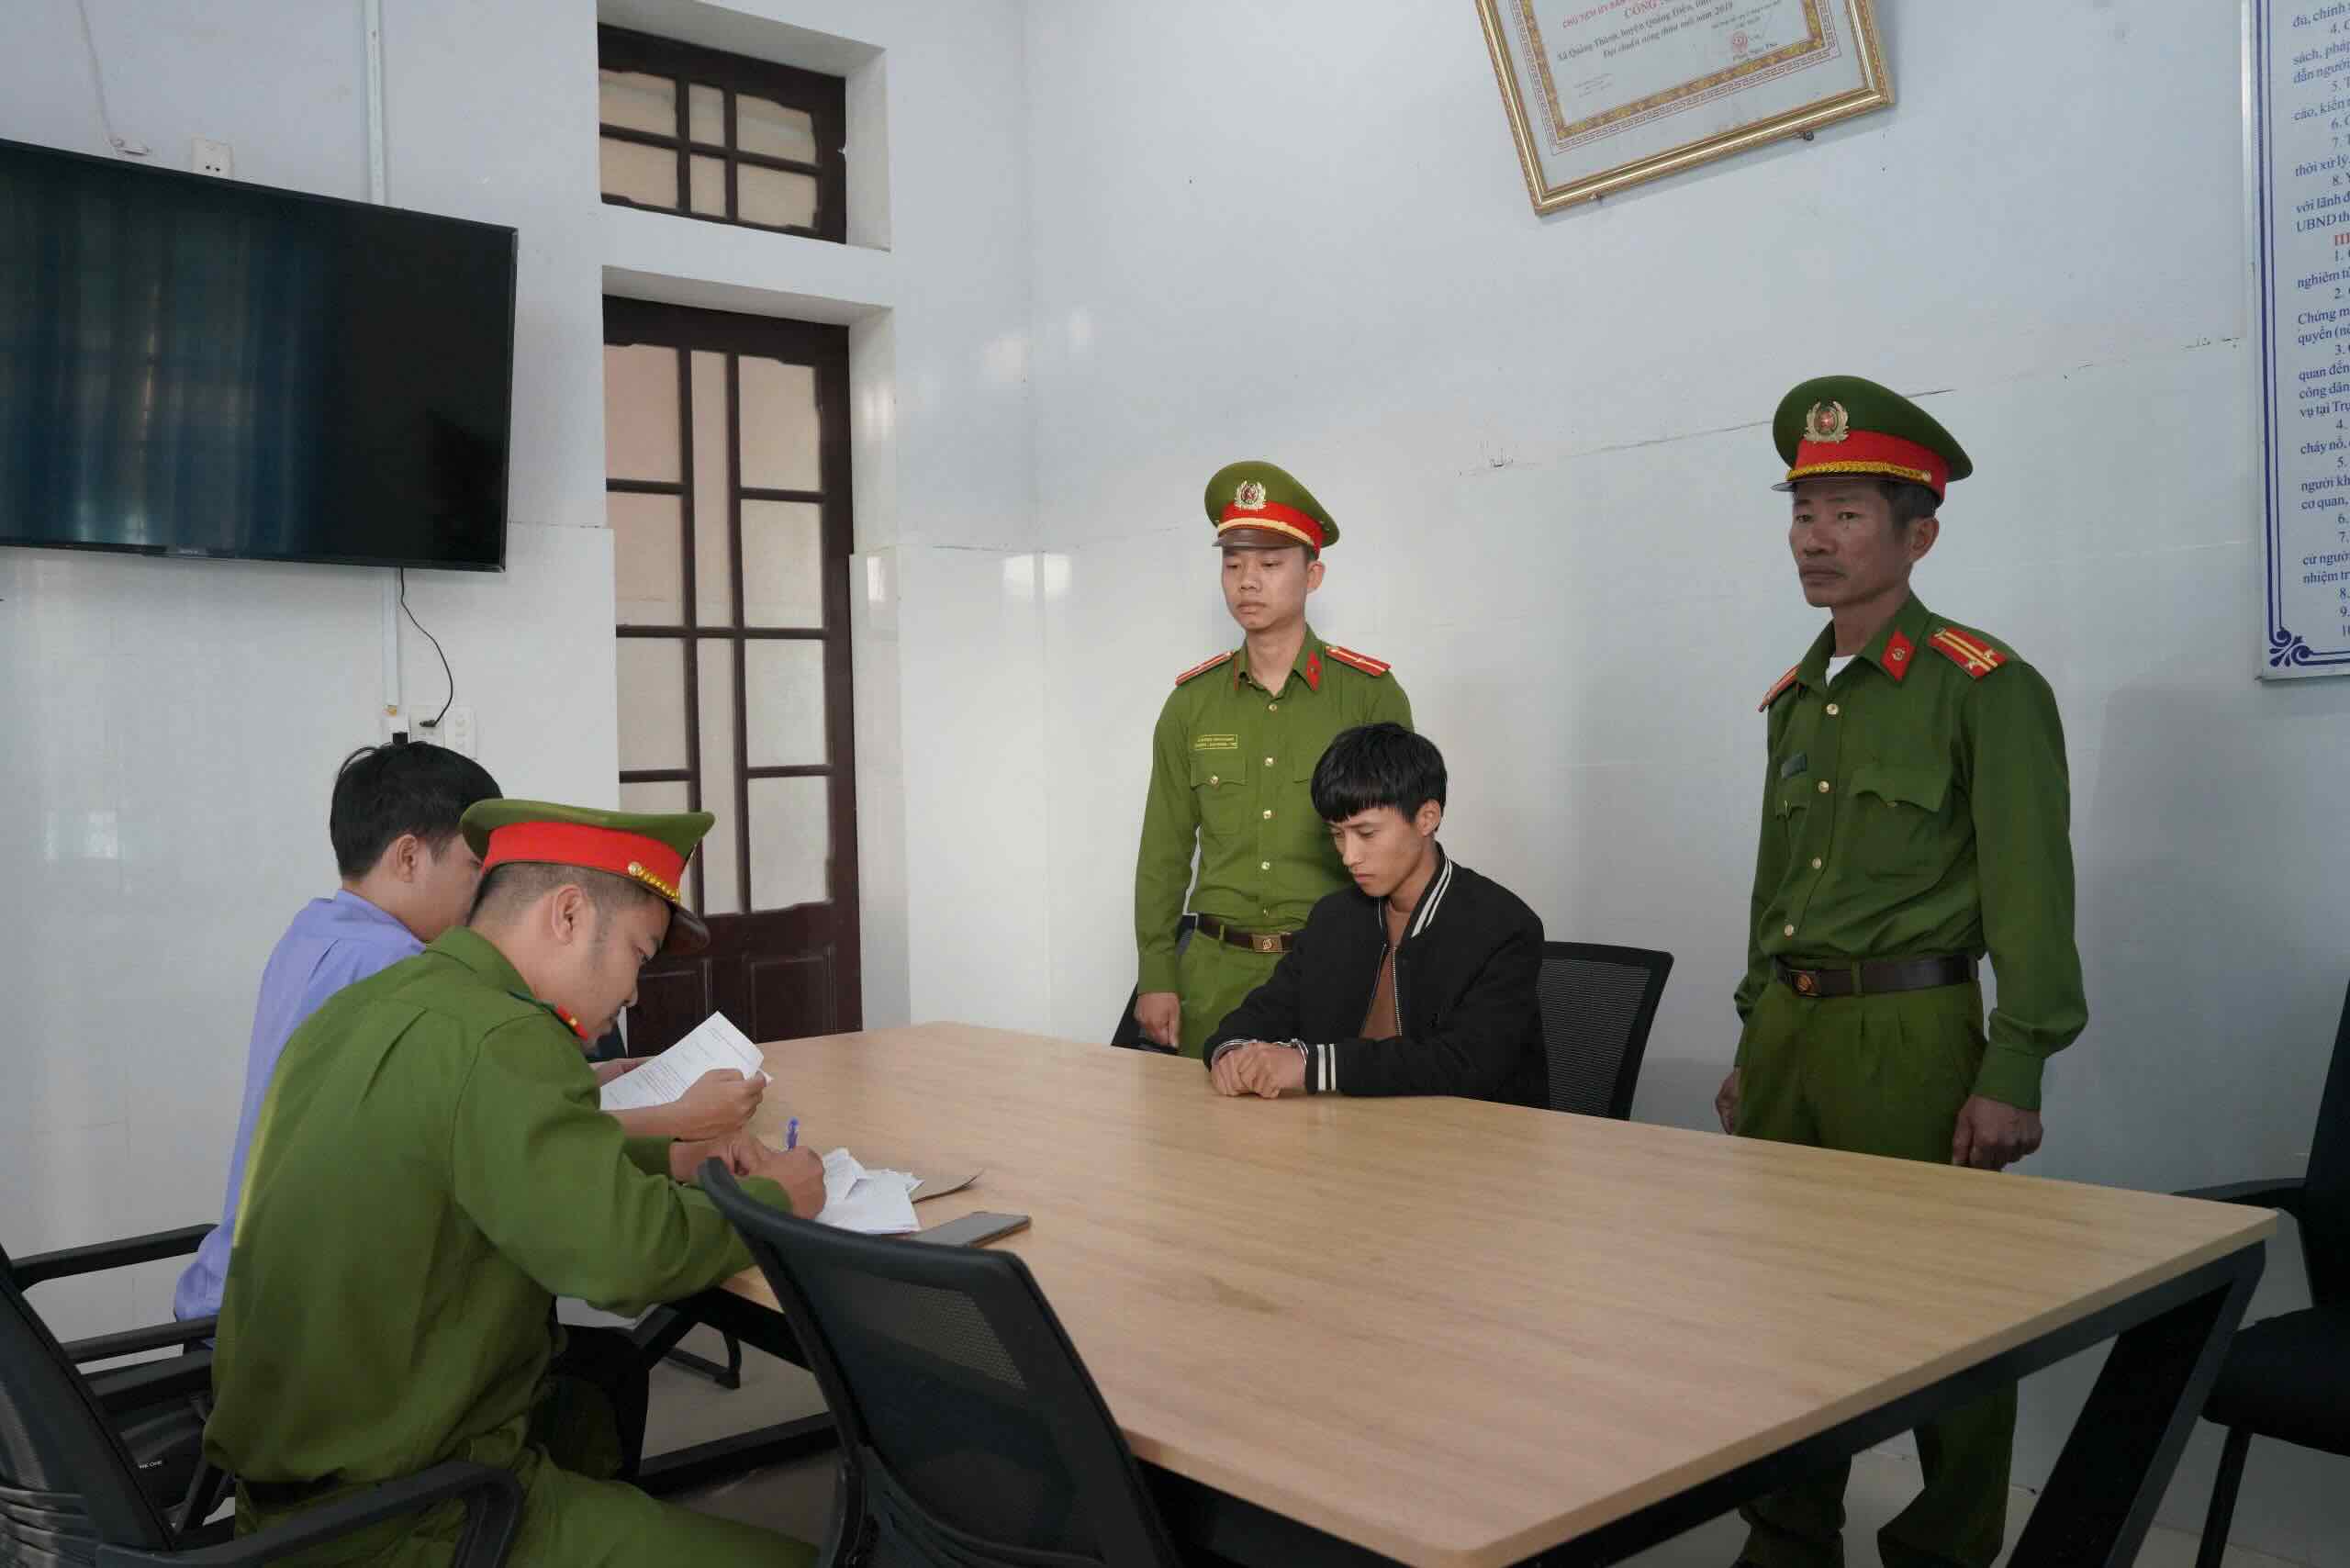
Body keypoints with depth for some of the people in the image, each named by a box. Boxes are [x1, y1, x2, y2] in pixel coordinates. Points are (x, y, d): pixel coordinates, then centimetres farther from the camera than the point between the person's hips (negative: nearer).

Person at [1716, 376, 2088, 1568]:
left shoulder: (1984, 687, -6)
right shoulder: (1796, 698, 14)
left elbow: (2030, 892, -11)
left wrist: (2011, 1075, -16)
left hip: (1910, 1037, -6)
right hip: (1789, 1032, 7)